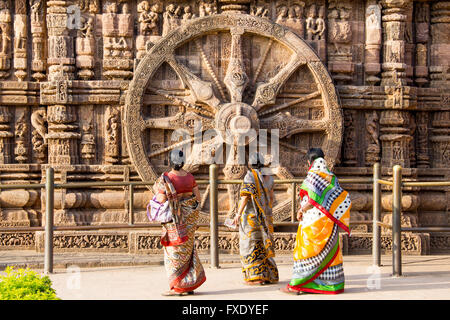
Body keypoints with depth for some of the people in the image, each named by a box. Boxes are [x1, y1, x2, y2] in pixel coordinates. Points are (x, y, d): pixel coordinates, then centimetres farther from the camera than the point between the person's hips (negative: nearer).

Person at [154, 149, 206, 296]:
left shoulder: (165, 179, -16)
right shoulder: (189, 177, 1)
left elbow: (161, 201, -18)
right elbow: (198, 198, 5)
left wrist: (157, 191, 2)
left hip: (175, 220, -6)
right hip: (189, 218, 6)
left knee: (175, 253, 2)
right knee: (187, 250, 15)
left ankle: (178, 287, 2)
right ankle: (190, 285, 19)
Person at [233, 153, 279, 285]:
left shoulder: (250, 176, -9)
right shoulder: (268, 177, 9)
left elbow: (245, 196, -17)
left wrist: (238, 213, -17)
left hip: (251, 215, -6)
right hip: (265, 216, 6)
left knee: (251, 245, -2)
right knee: (265, 244, 12)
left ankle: (256, 276, -7)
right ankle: (270, 275, 12)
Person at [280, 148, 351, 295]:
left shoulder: (313, 175, -12)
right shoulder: (331, 177, 8)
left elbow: (313, 200, -19)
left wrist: (302, 210, -5)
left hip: (313, 220, -7)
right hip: (329, 220, 7)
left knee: (307, 252, -5)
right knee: (329, 252, 11)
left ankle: (296, 285, -3)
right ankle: (334, 284, 13)